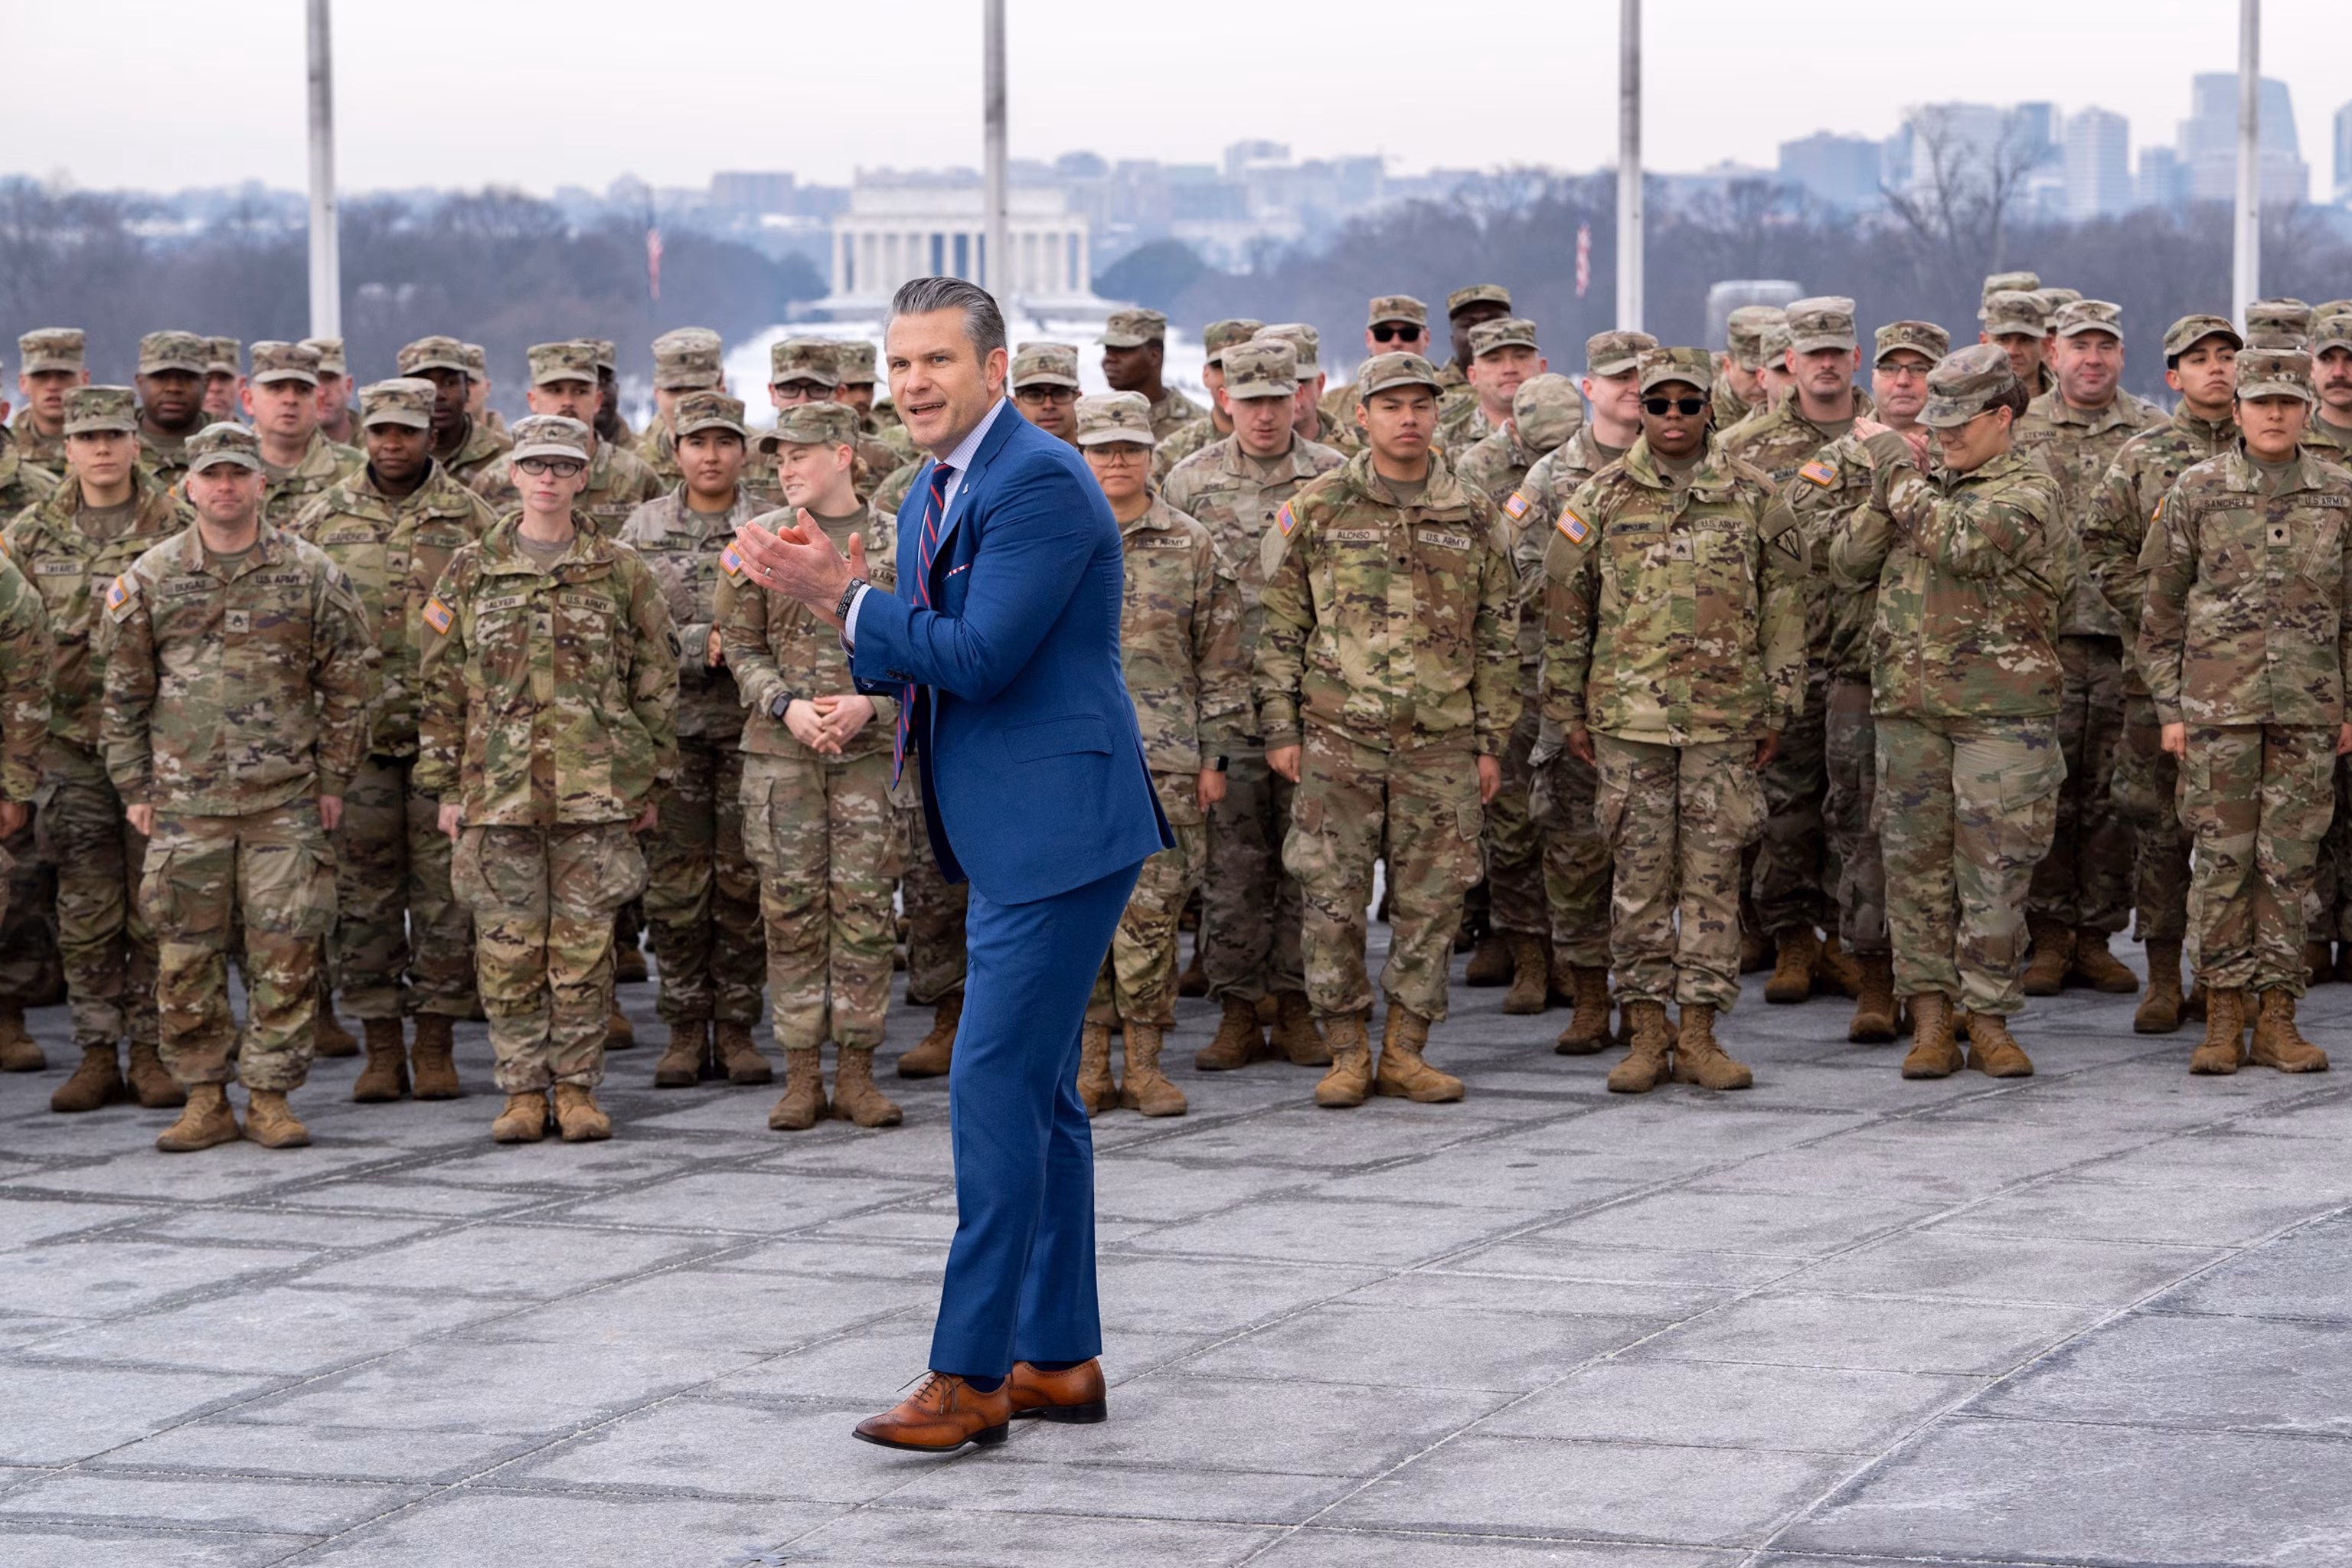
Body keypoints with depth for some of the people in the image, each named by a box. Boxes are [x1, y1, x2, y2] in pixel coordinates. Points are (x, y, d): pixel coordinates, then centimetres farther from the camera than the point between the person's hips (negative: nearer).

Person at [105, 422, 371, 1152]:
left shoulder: (310, 573, 2)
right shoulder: (150, 578, 5)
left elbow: (346, 682, 7)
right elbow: (124, 692, 10)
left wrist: (333, 778, 4)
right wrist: (134, 787, 5)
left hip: (286, 798, -1)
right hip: (184, 798, 1)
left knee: (286, 951, -1)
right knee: (186, 955, 1)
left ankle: (270, 1095, 9)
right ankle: (204, 1099, 11)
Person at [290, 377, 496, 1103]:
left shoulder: (470, 518, 4)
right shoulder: (325, 517, 8)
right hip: (356, 733, 1)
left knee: (445, 886, 1)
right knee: (364, 888, 3)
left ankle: (436, 1043, 9)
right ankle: (381, 1046, 10)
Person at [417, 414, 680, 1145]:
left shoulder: (621, 572, 5)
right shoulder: (470, 571, 7)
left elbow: (656, 681, 9)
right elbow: (440, 686, 9)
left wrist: (651, 781, 6)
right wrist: (444, 785, 4)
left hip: (596, 787, -1)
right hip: (497, 789, 1)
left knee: (585, 944, 1)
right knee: (508, 947, 1)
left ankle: (578, 1087, 10)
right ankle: (524, 1090, 10)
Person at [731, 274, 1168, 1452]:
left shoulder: (1040, 483, -16)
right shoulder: (931, 498, 15)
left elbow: (978, 656, -22)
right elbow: (921, 667, 18)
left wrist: (844, 597, -16)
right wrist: (835, 600, 1)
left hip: (1061, 828, -10)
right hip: (1010, 837, 10)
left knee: (997, 1083, -11)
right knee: (1036, 1090, 14)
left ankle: (972, 1373, -8)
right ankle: (1059, 1358, 21)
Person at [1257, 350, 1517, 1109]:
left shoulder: (1475, 519, 7)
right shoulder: (1315, 511, 2)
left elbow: (1497, 639, 10)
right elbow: (1281, 627, 4)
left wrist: (1491, 741, 6)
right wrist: (1280, 727, -1)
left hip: (1441, 741, 1)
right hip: (1338, 736, -1)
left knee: (1432, 899, 3)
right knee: (1332, 897, -2)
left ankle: (1406, 1051, 13)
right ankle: (1347, 1052, 8)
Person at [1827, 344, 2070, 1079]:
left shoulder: (2028, 493, -5)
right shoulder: (1922, 485, 14)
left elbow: (1956, 543, -22)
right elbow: (1845, 568, 9)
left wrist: (1895, 464, -12)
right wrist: (1886, 492, -6)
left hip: (2001, 711, -5)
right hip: (1909, 707, 5)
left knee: (1994, 870, -1)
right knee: (1916, 863, 5)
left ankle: (1989, 1018, 8)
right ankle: (1930, 1019, 10)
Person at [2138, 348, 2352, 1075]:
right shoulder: (2196, 491, 0)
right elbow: (2162, 608, 4)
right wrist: (2168, 708, 0)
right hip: (2217, 706, -1)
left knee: (2290, 863, 3)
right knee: (2222, 859, 0)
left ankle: (2276, 1019, 9)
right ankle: (2224, 1019, 6)